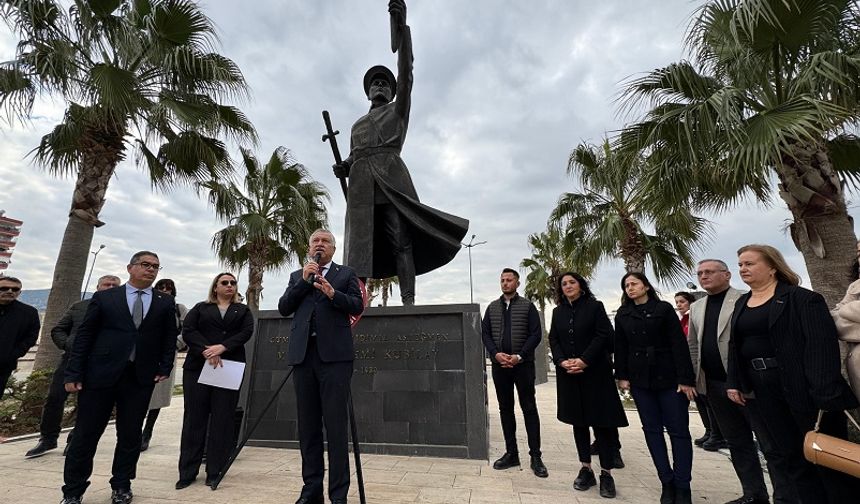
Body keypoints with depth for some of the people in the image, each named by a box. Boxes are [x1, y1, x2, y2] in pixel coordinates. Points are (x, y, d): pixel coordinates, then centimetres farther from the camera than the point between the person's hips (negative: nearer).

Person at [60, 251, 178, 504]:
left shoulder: (165, 302, 6)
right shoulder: (104, 298, 4)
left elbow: (170, 338, 8)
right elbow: (84, 336, 2)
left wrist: (165, 368, 0)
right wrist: (74, 374, -3)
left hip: (140, 379, 1)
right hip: (100, 375, -1)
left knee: (130, 435, 10)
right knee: (86, 434, 7)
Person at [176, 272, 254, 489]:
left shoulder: (243, 310, 14)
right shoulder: (201, 307, 14)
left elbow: (246, 332, -2)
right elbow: (187, 330, 0)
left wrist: (222, 347, -16)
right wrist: (206, 351, -14)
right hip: (198, 366, 0)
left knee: (222, 419, 1)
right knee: (194, 418, 3)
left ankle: (215, 471, 9)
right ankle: (188, 472, 13)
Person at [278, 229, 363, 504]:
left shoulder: (346, 273, 11)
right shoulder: (297, 276, 19)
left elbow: (357, 306, -1)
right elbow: (283, 308, 7)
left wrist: (333, 294, -17)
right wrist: (304, 281, -4)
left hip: (334, 354, -3)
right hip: (303, 354, 4)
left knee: (335, 425, -2)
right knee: (307, 425, 9)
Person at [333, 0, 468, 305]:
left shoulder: (398, 110, 20)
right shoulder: (357, 125, 34)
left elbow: (406, 74, 7)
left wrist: (402, 26, -3)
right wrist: (344, 166, 3)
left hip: (390, 175, -4)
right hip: (361, 181, 4)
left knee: (400, 239, -13)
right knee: (358, 241, -8)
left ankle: (408, 302, -16)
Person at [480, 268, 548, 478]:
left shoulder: (527, 306, 2)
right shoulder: (492, 307, 11)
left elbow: (535, 334, -4)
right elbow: (485, 333, 7)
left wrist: (519, 356, -15)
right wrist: (496, 354, -10)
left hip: (523, 364, -3)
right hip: (499, 365, 3)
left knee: (529, 409, 1)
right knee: (505, 409, 9)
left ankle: (535, 457, 10)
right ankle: (511, 453, 20)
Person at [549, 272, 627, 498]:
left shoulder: (595, 306, -1)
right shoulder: (558, 311, 10)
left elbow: (603, 335, -10)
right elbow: (553, 339, 6)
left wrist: (584, 360, -18)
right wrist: (562, 361, -11)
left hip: (595, 372, -3)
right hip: (568, 374, 4)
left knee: (602, 421, 0)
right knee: (578, 421, 10)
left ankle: (606, 473, 11)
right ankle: (586, 469, 20)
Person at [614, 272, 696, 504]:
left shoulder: (663, 308, -2)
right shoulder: (622, 315, 7)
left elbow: (679, 344, -7)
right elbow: (620, 348, 8)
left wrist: (685, 378, -13)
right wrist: (622, 376, 3)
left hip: (668, 377, -3)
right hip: (640, 380, 3)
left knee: (678, 430, 1)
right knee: (652, 430, 7)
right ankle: (667, 483, 18)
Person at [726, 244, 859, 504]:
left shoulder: (802, 298, -8)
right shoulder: (741, 303, 11)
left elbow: (821, 344, -16)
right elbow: (735, 346, 11)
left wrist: (824, 393, -24)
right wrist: (733, 383, 3)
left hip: (801, 388, -5)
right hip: (759, 392, 6)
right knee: (785, 456, 12)